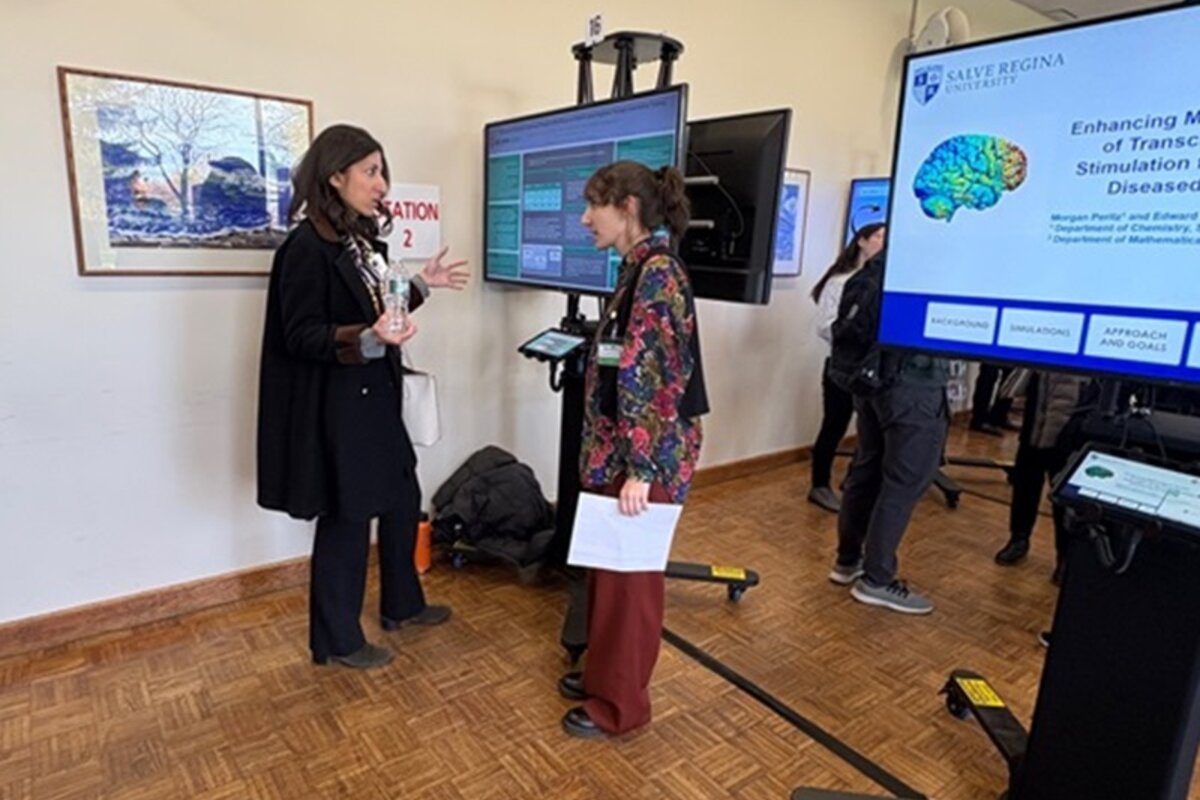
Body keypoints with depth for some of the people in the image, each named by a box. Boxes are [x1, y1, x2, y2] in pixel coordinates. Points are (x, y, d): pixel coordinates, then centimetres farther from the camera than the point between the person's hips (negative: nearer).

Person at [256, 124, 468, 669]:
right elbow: (301, 336, -20)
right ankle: (337, 640, 25)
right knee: (347, 517, 4)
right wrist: (369, 339, -34)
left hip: (375, 398, 9)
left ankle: (401, 604, 39)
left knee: (403, 498, 19)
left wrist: (420, 286, 15)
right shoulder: (308, 246, -17)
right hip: (333, 405, -9)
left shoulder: (362, 238, 9)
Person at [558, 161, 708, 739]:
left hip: (645, 459, -9)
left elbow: (660, 380, -23)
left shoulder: (659, 273, -18)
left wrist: (640, 471, -22)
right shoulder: (636, 270, 11)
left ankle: (621, 703, 24)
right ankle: (604, 673, 39)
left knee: (630, 575, 5)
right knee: (607, 568, 20)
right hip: (616, 451, 9)